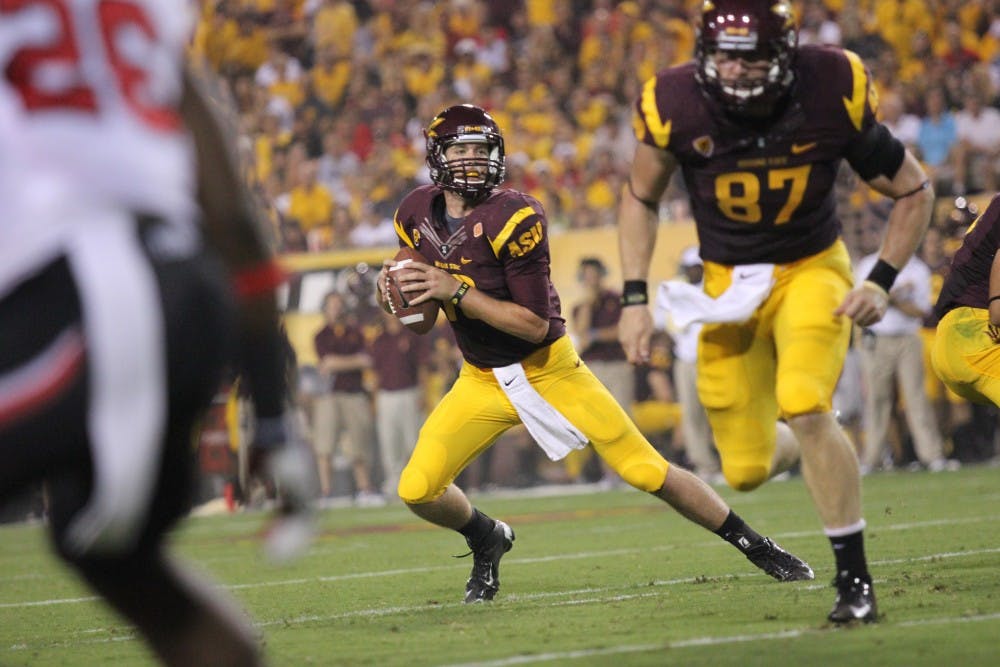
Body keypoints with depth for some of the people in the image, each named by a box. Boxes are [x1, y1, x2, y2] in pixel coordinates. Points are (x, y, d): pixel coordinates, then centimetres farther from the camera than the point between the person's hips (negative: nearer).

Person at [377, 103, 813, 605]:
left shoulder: (513, 218, -22)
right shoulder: (416, 215, -3)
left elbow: (535, 322, -23)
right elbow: (423, 299, 13)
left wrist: (456, 292, -28)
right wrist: (395, 291, -10)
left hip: (550, 371, -5)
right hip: (481, 381, 5)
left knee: (647, 472, -5)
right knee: (417, 490, -10)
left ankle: (755, 547, 12)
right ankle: (487, 540, 22)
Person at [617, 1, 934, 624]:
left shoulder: (833, 92, -20)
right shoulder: (675, 105, -18)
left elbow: (914, 191, -5)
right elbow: (641, 199, 2)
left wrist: (882, 283, -15)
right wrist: (636, 299, -6)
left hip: (812, 270, -2)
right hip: (730, 285, 2)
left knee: (804, 406, -28)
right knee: (747, 471, 0)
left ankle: (855, 578, -12)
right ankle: (796, 448, 40)